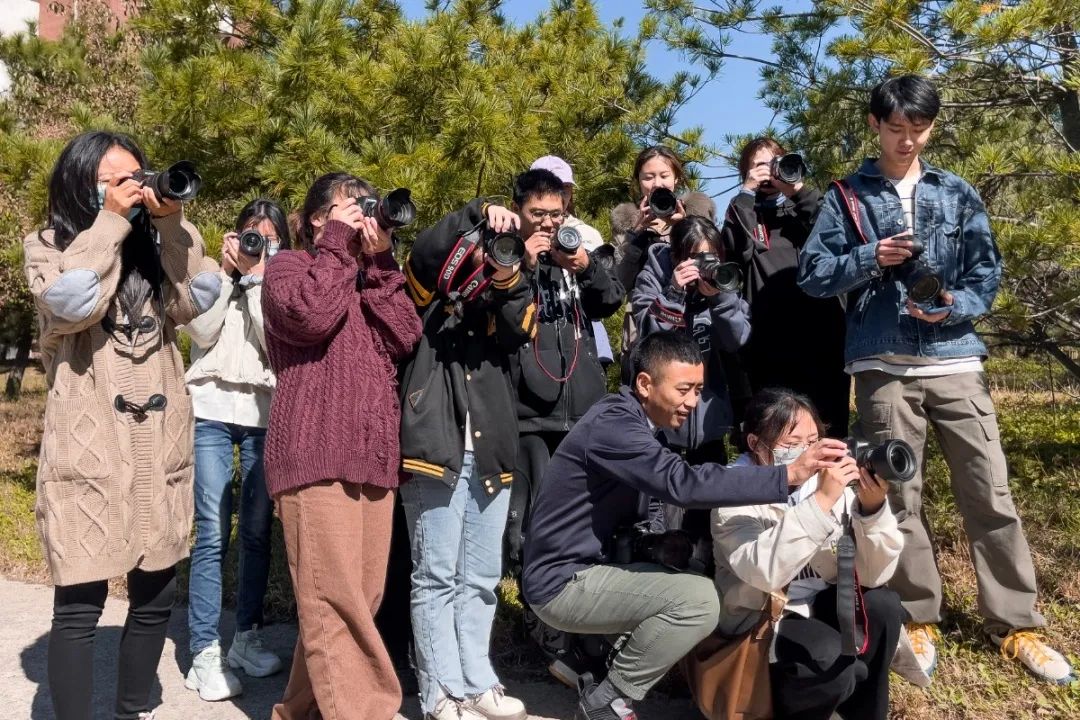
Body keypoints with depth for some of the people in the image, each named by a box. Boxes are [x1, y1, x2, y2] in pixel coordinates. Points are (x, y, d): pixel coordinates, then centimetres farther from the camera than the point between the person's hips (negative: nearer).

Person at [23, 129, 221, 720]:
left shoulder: (154, 246, 13)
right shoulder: (48, 245, 3)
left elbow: (199, 299, -3)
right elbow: (71, 304, -16)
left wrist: (172, 223, -8)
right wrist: (110, 222, -10)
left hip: (159, 445, 4)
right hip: (89, 447, -4)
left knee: (156, 594, 13)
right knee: (80, 601, -3)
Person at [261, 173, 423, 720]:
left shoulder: (369, 276, 26)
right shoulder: (288, 265, 9)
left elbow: (405, 335, 8)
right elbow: (310, 315, -15)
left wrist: (379, 262, 4)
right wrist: (337, 243, -3)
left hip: (372, 454, 7)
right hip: (315, 454, -6)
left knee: (362, 598, 9)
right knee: (335, 602, -9)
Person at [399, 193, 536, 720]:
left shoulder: (494, 304, 18)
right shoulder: (428, 296, 6)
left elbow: (522, 333, 0)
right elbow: (425, 251, -12)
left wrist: (509, 282, -14)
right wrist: (477, 215, -20)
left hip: (489, 453, 5)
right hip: (437, 447, -5)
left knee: (481, 578, 11)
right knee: (437, 577, 1)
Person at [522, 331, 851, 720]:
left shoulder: (638, 424, 9)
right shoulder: (612, 424, -23)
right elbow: (683, 483, -35)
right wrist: (790, 474, -36)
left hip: (591, 566, 10)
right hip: (562, 581, -9)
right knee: (698, 599, -22)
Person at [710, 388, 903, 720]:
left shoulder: (829, 480, -7)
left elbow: (873, 575, -11)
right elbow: (764, 572, -37)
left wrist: (873, 508, -28)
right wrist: (820, 501, -41)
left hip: (816, 606, 5)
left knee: (882, 604, -20)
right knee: (831, 658, -30)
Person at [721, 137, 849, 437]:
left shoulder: (802, 207, 20)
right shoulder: (742, 212, 15)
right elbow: (737, 251, -8)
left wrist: (800, 189, -2)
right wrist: (747, 193, -3)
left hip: (819, 332, 2)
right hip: (768, 340, -2)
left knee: (827, 429, 1)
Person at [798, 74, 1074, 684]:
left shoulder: (958, 193, 12)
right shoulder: (848, 197, 8)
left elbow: (989, 271, 8)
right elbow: (812, 274, 2)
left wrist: (956, 308, -11)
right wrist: (870, 258, -13)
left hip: (956, 361, 2)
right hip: (884, 369, -1)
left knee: (991, 493, 2)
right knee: (900, 498, 5)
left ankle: (1017, 625, 16)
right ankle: (919, 618, 20)